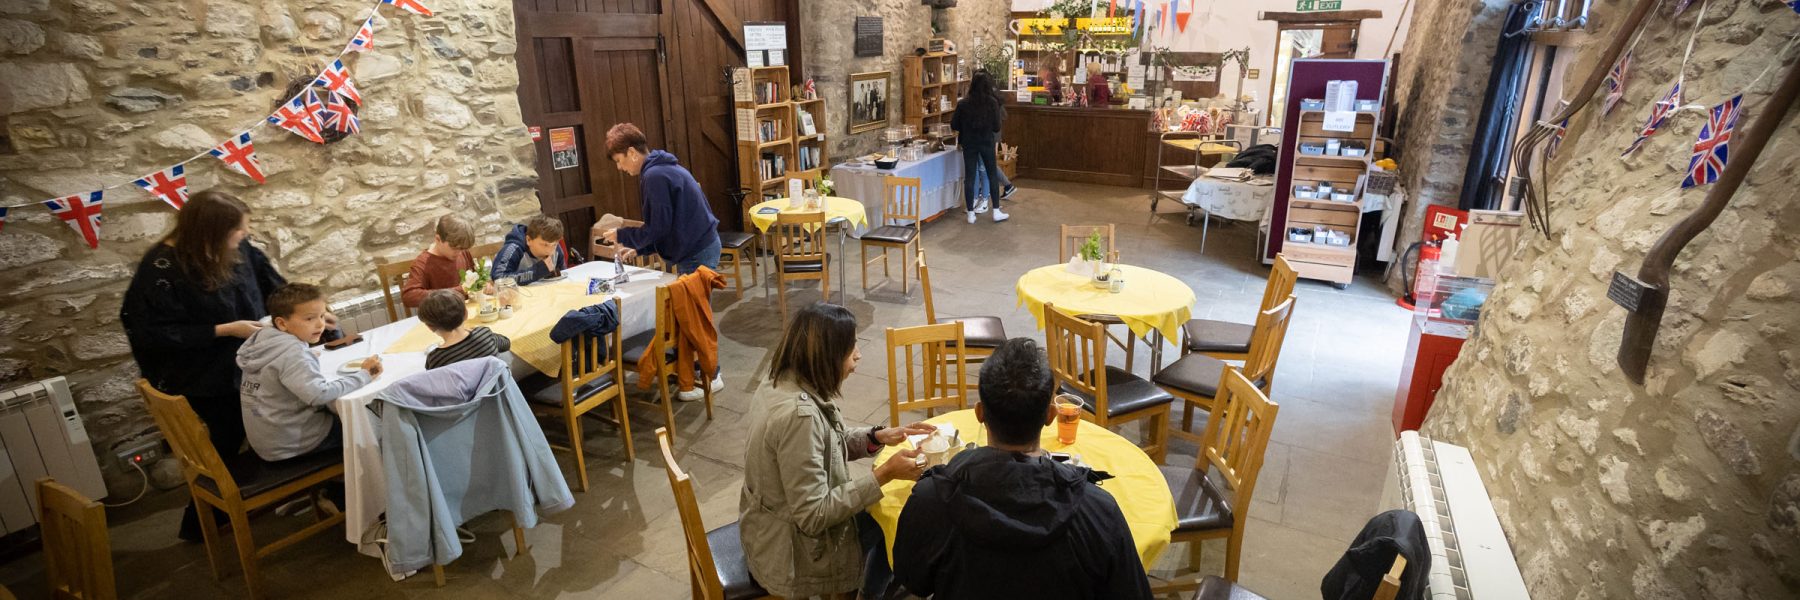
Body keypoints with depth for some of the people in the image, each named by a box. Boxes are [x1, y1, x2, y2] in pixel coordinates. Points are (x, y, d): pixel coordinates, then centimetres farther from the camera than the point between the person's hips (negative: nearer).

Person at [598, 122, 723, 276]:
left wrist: (621, 236, -4)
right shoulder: (664, 168, 14)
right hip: (701, 246, 10)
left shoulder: (655, 176, -17)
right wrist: (638, 248, 14)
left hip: (696, 254, -10)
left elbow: (658, 228, -17)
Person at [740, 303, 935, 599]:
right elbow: (814, 516, -29)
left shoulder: (786, 385, -6)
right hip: (794, 549, -8)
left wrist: (878, 437, -5)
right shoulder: (799, 414, -33)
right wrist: (884, 474, -25)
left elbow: (825, 443, 9)